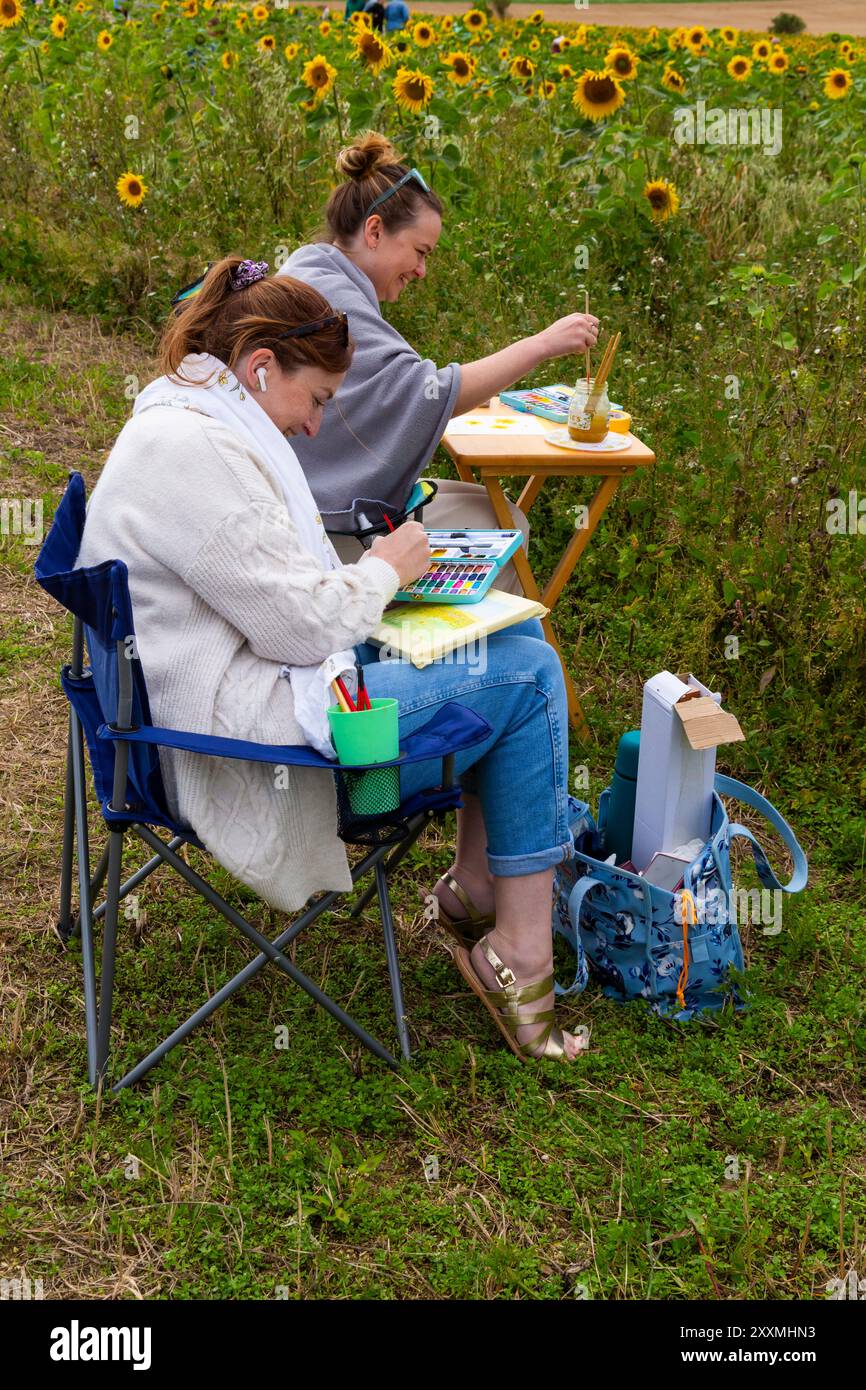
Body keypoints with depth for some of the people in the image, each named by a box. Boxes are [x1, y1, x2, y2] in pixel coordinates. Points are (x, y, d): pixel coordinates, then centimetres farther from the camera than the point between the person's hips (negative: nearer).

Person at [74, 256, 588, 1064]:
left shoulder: (185, 423, 14)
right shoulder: (195, 452, -22)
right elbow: (303, 626, -22)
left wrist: (369, 569, 9)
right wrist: (383, 570, -4)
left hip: (243, 676, 11)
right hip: (245, 731, -11)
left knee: (509, 631, 14)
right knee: (525, 675, -10)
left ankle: (478, 885, 16)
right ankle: (519, 957, -3)